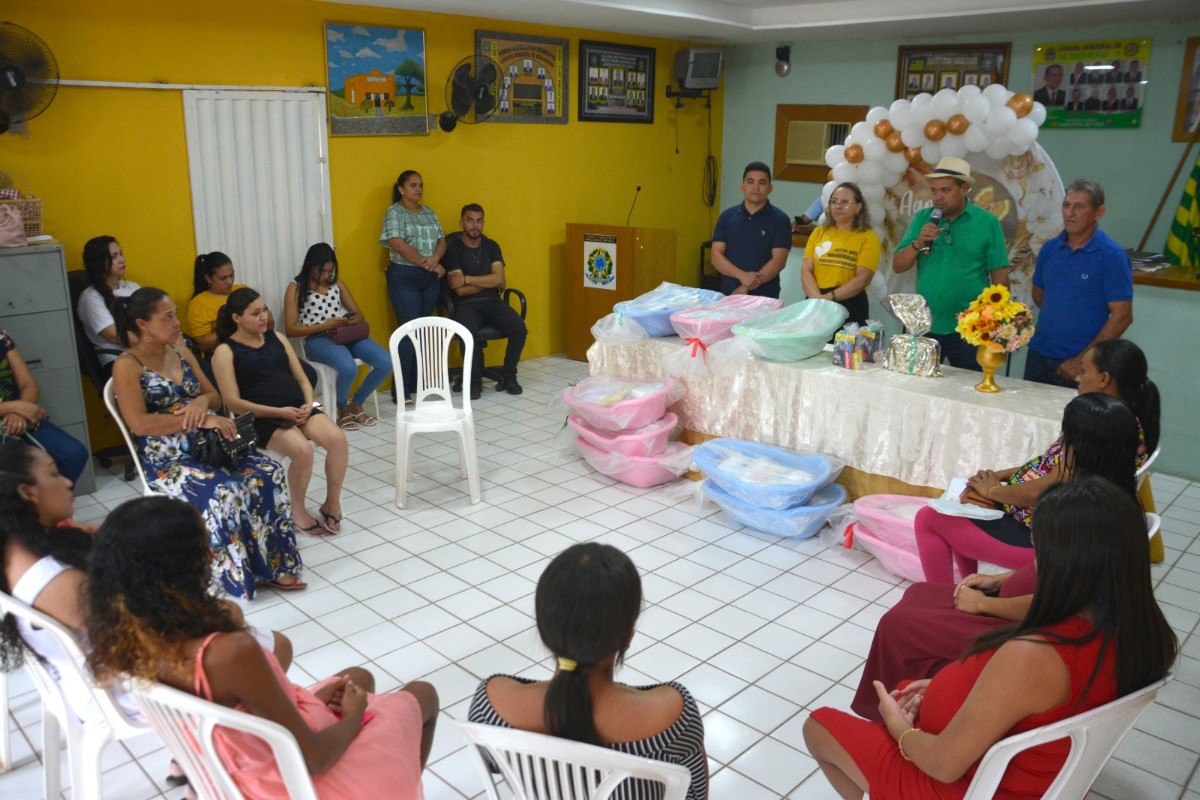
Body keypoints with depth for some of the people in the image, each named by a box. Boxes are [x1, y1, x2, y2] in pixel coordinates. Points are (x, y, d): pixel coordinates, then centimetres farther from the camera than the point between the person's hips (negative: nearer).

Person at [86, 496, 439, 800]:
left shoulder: (124, 640, -14)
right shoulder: (229, 652, -38)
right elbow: (312, 758, -28)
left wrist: (310, 699, 2)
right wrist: (353, 715, -8)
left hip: (244, 771, 7)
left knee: (359, 678, 29)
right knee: (421, 695, 18)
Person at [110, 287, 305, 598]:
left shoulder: (182, 353, 13)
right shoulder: (128, 365, -7)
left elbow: (215, 397, 18)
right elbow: (139, 423, -19)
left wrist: (202, 402, -7)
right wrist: (201, 419, -23)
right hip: (166, 460, -6)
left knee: (270, 472, -17)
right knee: (225, 492, -32)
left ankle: (272, 565, -9)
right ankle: (235, 579, -13)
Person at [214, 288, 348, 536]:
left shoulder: (276, 338, 17)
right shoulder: (225, 351, 0)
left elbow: (301, 378, 17)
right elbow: (234, 402, -8)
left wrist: (309, 404, -4)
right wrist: (279, 412, -17)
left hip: (298, 409, 5)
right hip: (263, 418, -5)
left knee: (337, 438, -24)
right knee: (302, 449, -33)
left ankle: (332, 503, -5)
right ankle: (297, 509, -6)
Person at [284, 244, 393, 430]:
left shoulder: (337, 283, 15)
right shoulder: (296, 288, 1)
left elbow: (358, 314, 17)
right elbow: (290, 329, -5)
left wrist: (355, 319, -10)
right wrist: (325, 326, -17)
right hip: (317, 339, -5)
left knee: (386, 363, -19)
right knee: (349, 368, -36)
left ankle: (356, 404, 6)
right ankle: (342, 409, -2)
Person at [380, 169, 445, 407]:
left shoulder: (429, 213, 15)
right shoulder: (394, 212, -4)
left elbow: (441, 241, 10)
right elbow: (398, 245, -15)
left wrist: (435, 258, -12)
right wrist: (427, 263, -16)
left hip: (429, 278, 6)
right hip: (404, 277, -6)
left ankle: (418, 383, 15)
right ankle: (402, 391, -7)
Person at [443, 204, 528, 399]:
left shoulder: (491, 246, 11)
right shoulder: (453, 249, -1)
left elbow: (499, 280, -4)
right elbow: (460, 290, -11)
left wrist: (467, 279, -11)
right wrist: (488, 281, -2)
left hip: (492, 301, 4)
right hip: (467, 304, -3)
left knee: (519, 328, -25)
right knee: (470, 333, -36)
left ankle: (508, 376, -3)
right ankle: (474, 380, -12)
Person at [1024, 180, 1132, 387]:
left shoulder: (1112, 255, -9)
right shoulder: (1050, 248, 6)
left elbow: (1122, 317, -12)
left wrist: (1082, 360, -15)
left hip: (1081, 364, -5)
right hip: (1038, 355, 5)